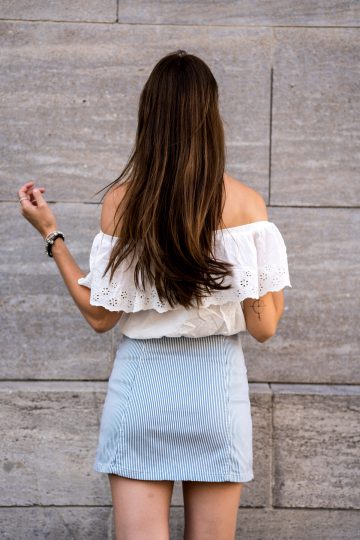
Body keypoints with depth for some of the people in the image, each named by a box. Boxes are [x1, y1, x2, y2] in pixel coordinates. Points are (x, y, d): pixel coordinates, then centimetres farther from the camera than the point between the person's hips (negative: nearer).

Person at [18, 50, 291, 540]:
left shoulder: (121, 200, -6)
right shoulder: (246, 202, -6)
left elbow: (100, 316, -1)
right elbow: (263, 326, -5)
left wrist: (50, 234, 7)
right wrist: (275, 257, 12)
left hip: (142, 383, 0)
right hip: (217, 387, 1)